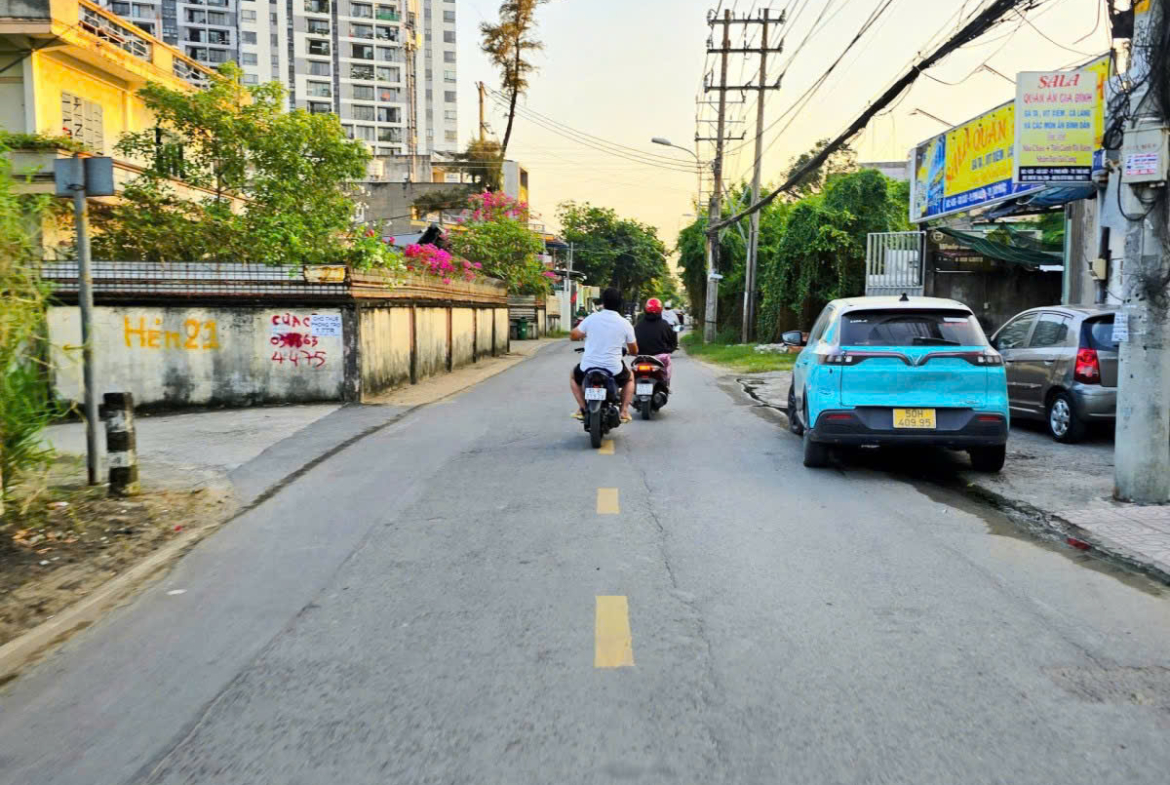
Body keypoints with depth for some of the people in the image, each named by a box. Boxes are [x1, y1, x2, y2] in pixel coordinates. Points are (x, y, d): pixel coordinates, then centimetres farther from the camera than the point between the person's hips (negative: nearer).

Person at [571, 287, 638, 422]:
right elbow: (634, 351, 6)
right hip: (614, 370, 0)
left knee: (574, 375, 34)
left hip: (588, 367, 0)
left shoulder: (591, 318, -3)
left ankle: (582, 407, 16)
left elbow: (573, 335, 4)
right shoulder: (625, 324, -2)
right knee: (630, 378, 33)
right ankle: (624, 411, 15)